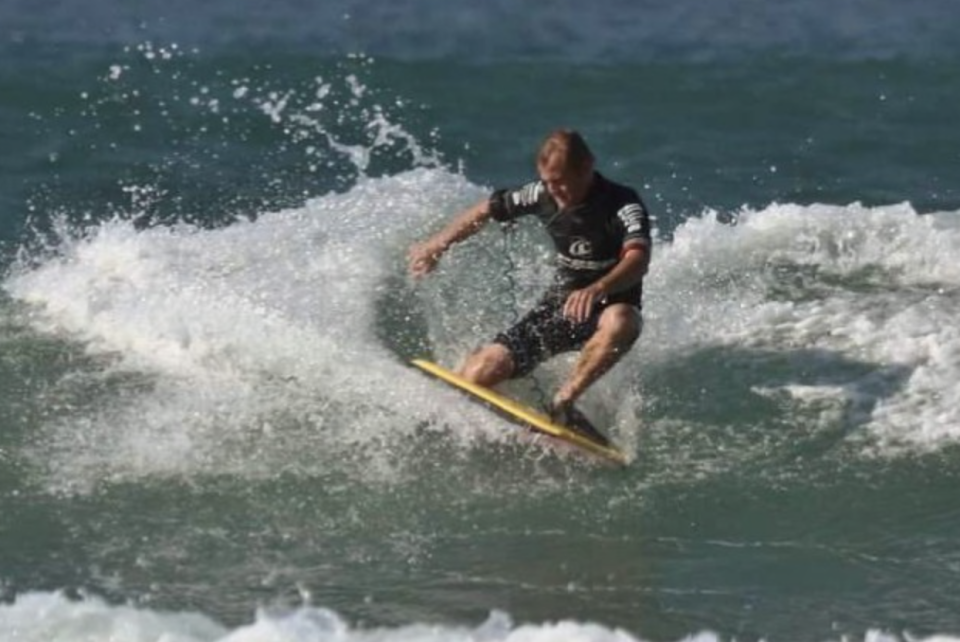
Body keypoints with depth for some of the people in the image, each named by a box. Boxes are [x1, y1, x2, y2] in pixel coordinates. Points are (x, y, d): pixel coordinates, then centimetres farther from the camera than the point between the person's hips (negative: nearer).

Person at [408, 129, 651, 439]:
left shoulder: (623, 205, -21)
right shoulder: (542, 195, -5)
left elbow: (638, 259, -40)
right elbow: (485, 210, 12)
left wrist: (597, 290, -57)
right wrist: (436, 245, 15)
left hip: (609, 306, -4)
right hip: (559, 303, 4)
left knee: (619, 322, -44)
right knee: (477, 374, -15)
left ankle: (563, 403, -34)